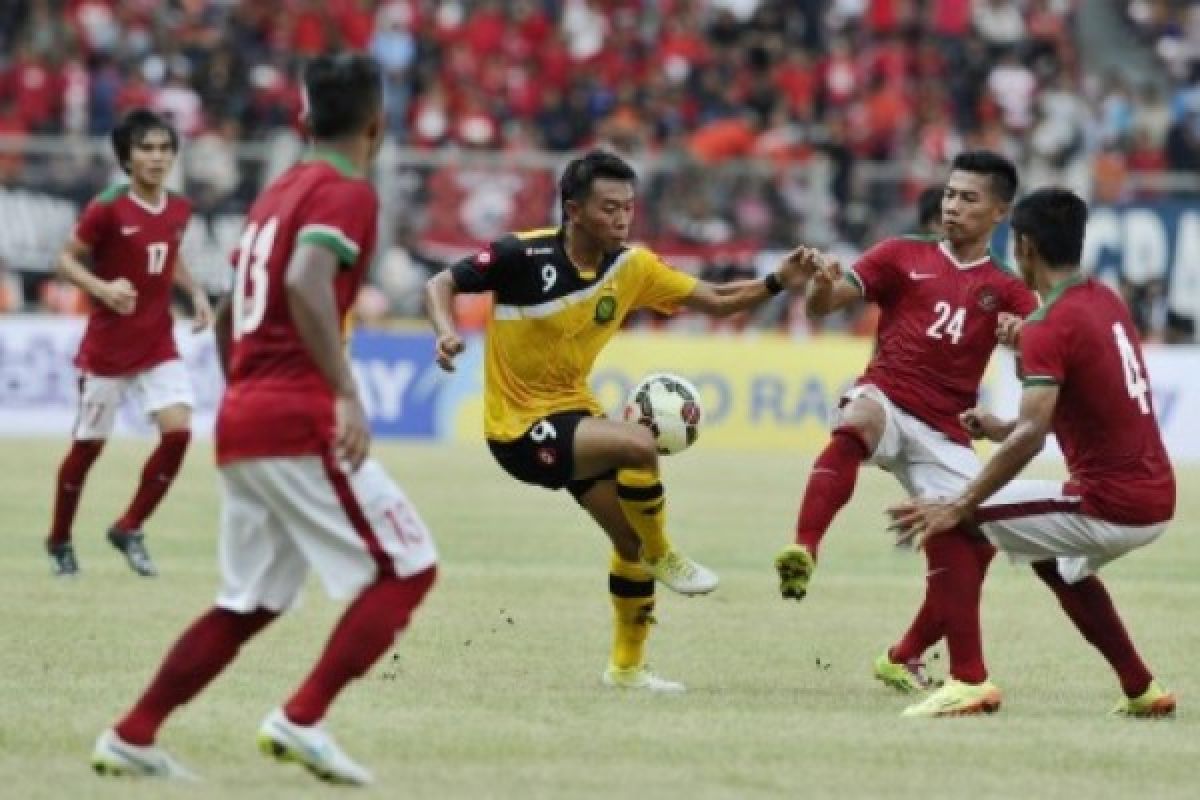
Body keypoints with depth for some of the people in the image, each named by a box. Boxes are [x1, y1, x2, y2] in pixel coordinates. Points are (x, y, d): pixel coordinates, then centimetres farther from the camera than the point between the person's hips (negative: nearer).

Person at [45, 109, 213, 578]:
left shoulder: (179, 210, 2)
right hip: (107, 346, -4)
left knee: (179, 430, -13)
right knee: (88, 445, 6)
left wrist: (196, 293, 4)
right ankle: (59, 541, 28)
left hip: (158, 344, 4)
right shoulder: (107, 209, -15)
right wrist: (103, 288, -26)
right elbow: (66, 260, -10)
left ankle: (129, 530, 4)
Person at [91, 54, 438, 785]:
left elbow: (231, 310, 27)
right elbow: (307, 283, -25)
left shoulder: (281, 191, 20)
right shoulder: (349, 193, -7)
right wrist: (347, 393, -29)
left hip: (241, 420, 9)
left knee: (250, 606, 16)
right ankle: (302, 722, -11)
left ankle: (131, 737, 14)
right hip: (299, 419, -9)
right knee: (407, 569, -3)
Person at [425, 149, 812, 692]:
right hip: (519, 427, -7)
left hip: (575, 412, 7)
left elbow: (714, 301, 3)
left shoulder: (632, 266, -2)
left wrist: (777, 282, -12)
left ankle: (627, 667, 27)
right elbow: (441, 285, -11)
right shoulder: (524, 254, -19)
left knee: (632, 536, 8)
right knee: (637, 445, -30)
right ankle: (662, 556, -4)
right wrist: (446, 332, -31)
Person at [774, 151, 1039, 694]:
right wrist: (823, 286, -23)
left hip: (944, 435, 3)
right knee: (859, 419, -39)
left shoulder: (1006, 291, 12)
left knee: (977, 541, -10)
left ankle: (904, 659, 12)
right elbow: (823, 306, 2)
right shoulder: (904, 256, 9)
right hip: (886, 400, -3)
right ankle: (802, 554, -52)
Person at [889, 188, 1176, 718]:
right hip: (1157, 499, 9)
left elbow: (1032, 435, -27)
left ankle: (969, 682, -10)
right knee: (1058, 564, 37)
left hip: (1110, 508, -9)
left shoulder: (1050, 326, -16)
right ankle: (1142, 690, 36)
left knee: (952, 527, -3)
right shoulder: (1108, 302, 11)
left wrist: (959, 507, -27)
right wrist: (1002, 429, 21)